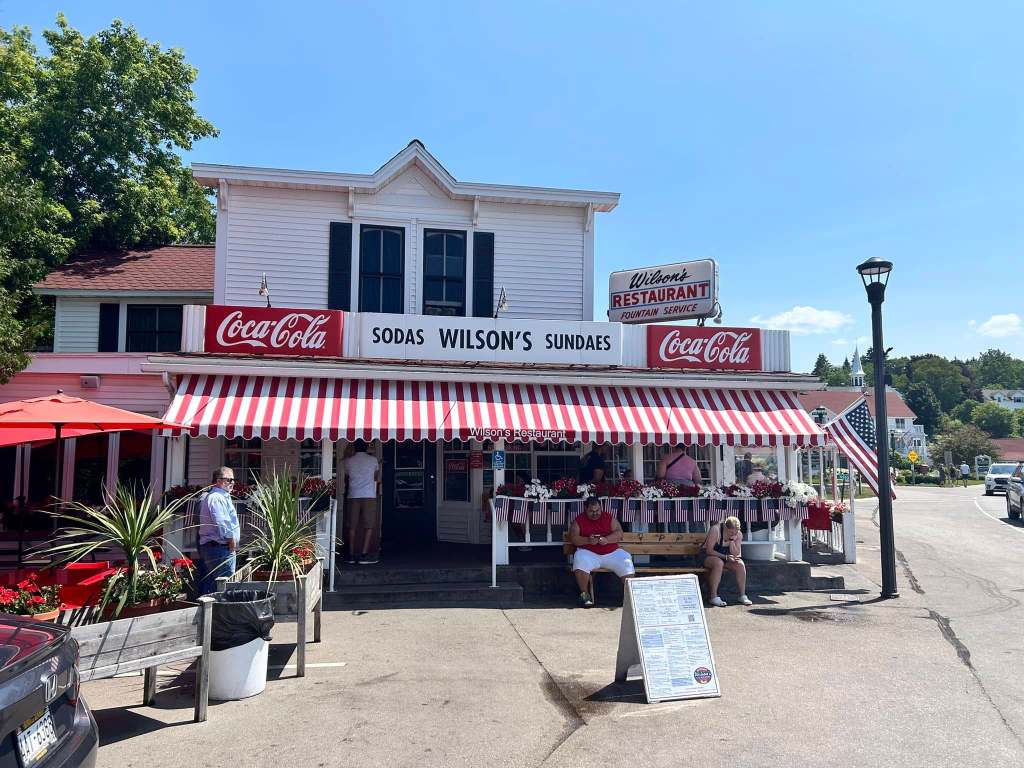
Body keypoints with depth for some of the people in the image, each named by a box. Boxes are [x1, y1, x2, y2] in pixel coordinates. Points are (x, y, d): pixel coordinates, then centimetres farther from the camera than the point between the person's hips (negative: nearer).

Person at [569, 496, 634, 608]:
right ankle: (584, 594, -18)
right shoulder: (579, 520, 6)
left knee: (626, 562, -24)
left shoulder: (609, 517, 9)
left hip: (612, 552, 2)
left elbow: (619, 533, 1)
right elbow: (573, 537, -3)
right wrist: (588, 540, -20)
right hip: (589, 553, -2)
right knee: (580, 560, -33)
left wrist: (607, 539, -19)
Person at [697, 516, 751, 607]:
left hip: (725, 557, 5)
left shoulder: (738, 535, -7)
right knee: (719, 563, -36)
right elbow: (709, 550, -23)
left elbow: (736, 554, -10)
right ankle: (714, 597, -31)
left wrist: (732, 540, -23)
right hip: (706, 556, -5)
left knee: (740, 564, -20)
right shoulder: (715, 530, -24)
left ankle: (743, 596, -8)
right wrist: (725, 557, -29)